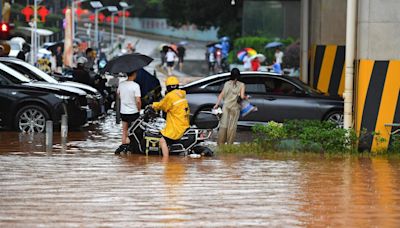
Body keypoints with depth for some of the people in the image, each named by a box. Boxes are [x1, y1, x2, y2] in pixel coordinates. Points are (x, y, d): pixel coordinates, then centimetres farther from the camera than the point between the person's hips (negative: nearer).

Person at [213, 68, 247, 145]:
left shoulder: (227, 83, 6)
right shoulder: (241, 85, -4)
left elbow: (221, 95, 3)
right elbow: (242, 96, -11)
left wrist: (217, 104, 7)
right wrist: (246, 97, 10)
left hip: (226, 106, 3)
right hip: (235, 107, -2)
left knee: (223, 125, 5)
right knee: (232, 126, 4)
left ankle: (220, 143, 4)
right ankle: (229, 144, 7)